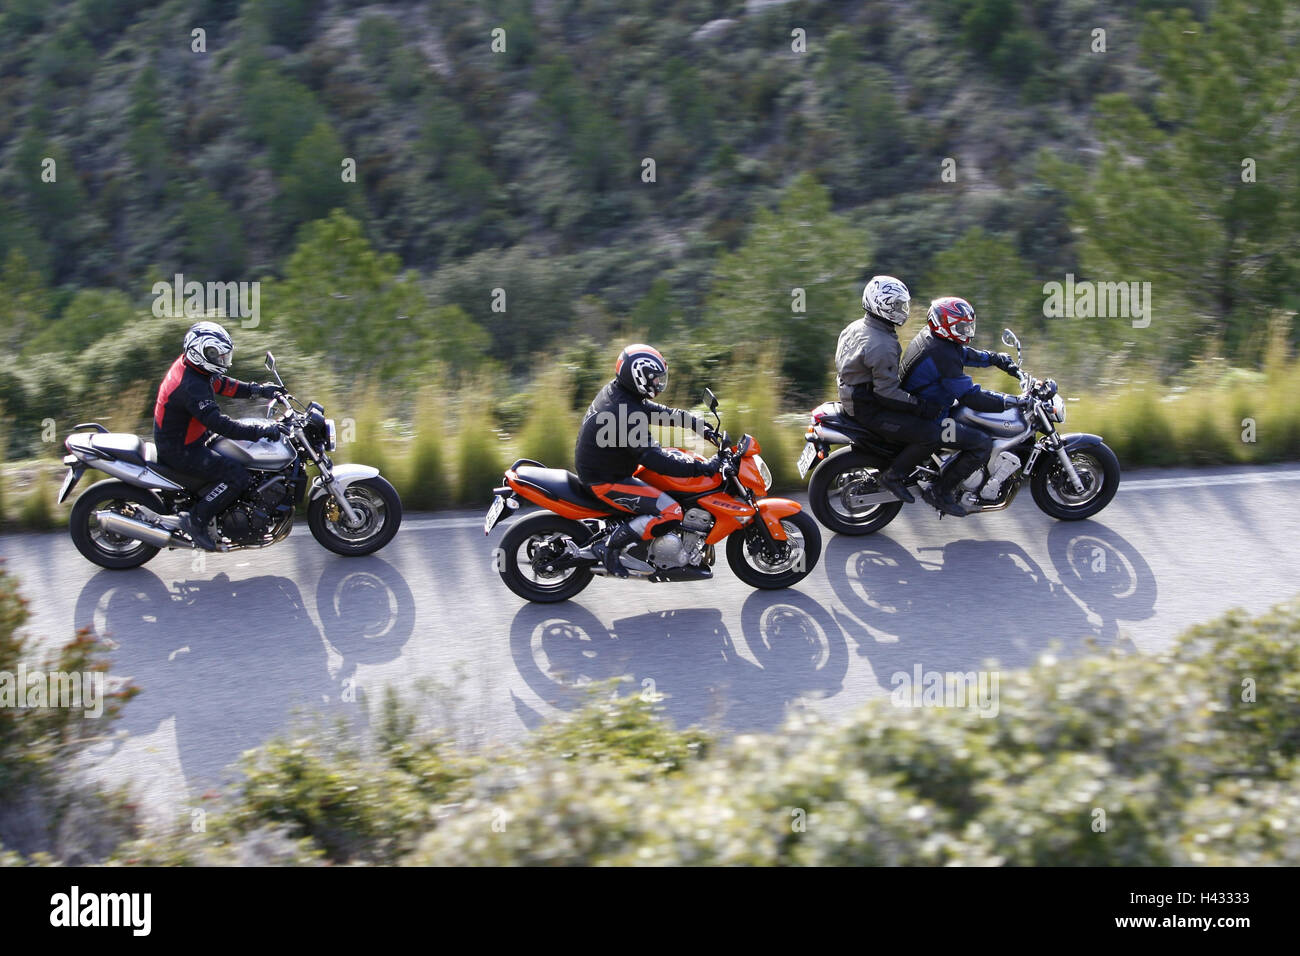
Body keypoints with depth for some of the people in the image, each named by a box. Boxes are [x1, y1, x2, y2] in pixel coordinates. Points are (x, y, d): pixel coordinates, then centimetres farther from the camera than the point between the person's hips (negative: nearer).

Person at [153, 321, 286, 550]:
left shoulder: (188, 366, 3)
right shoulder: (191, 385, -28)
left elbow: (223, 385, 16)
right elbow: (218, 423, -34)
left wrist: (258, 390, 7)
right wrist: (260, 431, -33)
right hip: (180, 451, -11)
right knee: (238, 475, -20)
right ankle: (196, 519, -11)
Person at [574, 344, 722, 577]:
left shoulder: (615, 391, 3)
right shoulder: (625, 414, -27)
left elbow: (657, 411, 14)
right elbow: (653, 458, -30)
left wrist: (695, 422, 6)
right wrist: (703, 467, -29)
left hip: (596, 468, 10)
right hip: (605, 481, -10)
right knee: (670, 512, -19)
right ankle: (609, 545, -10)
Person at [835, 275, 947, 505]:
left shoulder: (858, 327, 7)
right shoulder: (882, 346, -25)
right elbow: (887, 392, -26)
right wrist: (921, 406, -21)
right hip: (870, 410, -11)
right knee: (930, 435, -18)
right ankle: (893, 476, -6)